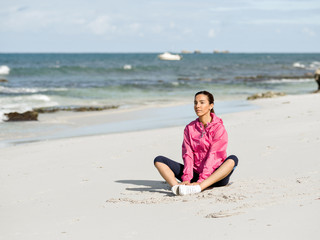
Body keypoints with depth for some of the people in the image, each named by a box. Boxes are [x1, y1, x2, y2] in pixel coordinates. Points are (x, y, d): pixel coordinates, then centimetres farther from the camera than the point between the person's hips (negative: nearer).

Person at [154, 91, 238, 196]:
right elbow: (188, 155, -2)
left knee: (232, 159, -34)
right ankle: (176, 187, -40)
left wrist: (201, 180, -27)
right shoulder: (189, 128, 9)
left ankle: (199, 187, -50)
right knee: (159, 160, -10)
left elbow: (213, 156, -15)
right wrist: (186, 178, -19)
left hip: (215, 176, -4)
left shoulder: (218, 128, -5)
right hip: (195, 173, 4)